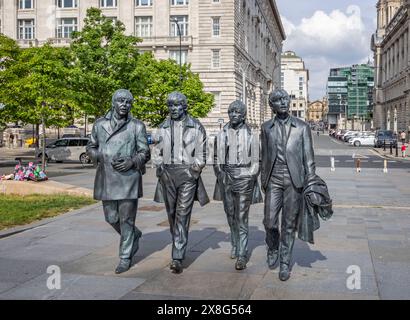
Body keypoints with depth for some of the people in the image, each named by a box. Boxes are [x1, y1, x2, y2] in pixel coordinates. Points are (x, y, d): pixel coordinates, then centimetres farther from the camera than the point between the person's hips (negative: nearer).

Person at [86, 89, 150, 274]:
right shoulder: (100, 124, 8)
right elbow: (91, 147, 16)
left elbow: (145, 153, 3)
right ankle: (134, 236, 39)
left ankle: (125, 258, 14)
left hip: (128, 178, -3)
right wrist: (99, 157, -5)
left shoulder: (137, 126, 1)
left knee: (127, 219, 1)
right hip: (106, 179, 3)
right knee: (111, 218, 11)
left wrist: (132, 162, -15)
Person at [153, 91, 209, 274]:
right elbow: (157, 151, 17)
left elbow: (201, 153, 4)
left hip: (187, 174, -4)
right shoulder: (163, 127, 12)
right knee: (172, 214, 12)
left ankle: (177, 258, -10)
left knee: (183, 215, -9)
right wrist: (158, 165, 2)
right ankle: (179, 246, 34)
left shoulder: (196, 127, 2)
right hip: (167, 174, 4)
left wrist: (196, 167, -10)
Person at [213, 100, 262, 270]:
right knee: (231, 216, 13)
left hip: (244, 178, -3)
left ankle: (242, 256, -5)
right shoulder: (222, 134, 8)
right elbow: (216, 158, 16)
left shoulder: (250, 135, 1)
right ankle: (235, 246, 31)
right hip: (226, 179, 4)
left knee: (242, 218, -6)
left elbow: (256, 160, 5)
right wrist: (220, 174, 5)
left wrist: (251, 177, -4)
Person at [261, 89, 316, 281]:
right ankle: (273, 248, 30)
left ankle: (285, 263, 15)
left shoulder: (302, 127, 3)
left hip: (294, 180, -1)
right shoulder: (266, 128, 8)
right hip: (273, 180, 1)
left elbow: (308, 157, 2)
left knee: (289, 224, 3)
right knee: (270, 222, -1)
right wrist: (263, 180, 13)